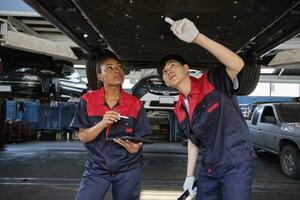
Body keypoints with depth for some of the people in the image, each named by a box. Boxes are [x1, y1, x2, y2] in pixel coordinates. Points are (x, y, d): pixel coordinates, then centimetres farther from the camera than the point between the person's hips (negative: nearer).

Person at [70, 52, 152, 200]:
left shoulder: (134, 104, -4)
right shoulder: (88, 100, -5)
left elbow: (139, 139, -2)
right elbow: (82, 137, -7)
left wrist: (134, 148, -25)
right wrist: (102, 123, -25)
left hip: (128, 168, 1)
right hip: (97, 168, 0)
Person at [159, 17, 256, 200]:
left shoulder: (213, 82, -14)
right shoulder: (179, 109, 4)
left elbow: (238, 64, -34)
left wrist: (196, 37, -41)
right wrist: (190, 175, 13)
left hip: (236, 164, -6)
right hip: (208, 169, 6)